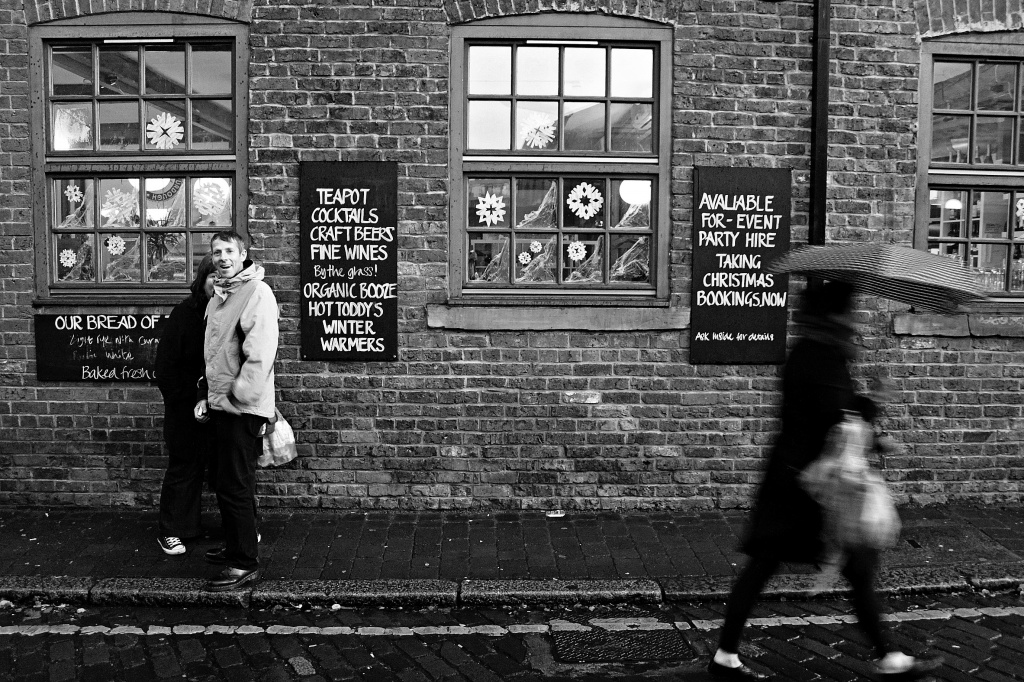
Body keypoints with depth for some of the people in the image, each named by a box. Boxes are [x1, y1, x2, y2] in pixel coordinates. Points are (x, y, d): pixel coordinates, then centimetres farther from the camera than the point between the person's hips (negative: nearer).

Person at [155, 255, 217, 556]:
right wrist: (182, 402, -11)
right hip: (187, 410, -2)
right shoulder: (186, 312, -9)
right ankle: (170, 531, 21)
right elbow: (166, 362, -8)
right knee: (184, 467, 8)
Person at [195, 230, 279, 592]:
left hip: (243, 409, -9)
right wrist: (211, 395, 17)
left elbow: (260, 354, -22)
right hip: (222, 405, 9)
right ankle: (235, 546, 33)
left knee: (235, 487, -4)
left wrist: (235, 396, -18)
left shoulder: (258, 293, -14)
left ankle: (245, 564, 7)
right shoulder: (219, 296, 14)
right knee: (228, 483, 18)